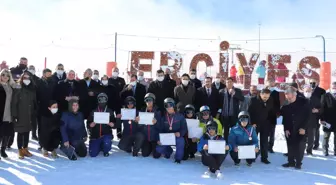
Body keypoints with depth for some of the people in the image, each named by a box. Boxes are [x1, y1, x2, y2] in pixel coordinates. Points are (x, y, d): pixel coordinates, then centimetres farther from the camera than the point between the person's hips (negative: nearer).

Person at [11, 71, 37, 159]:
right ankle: (20, 151, 10)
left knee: (27, 133, 9)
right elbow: (14, 104, -7)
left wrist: (34, 114, 4)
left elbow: (35, 104, 10)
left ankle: (25, 149, 20)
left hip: (29, 116, 3)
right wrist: (14, 116, -12)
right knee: (20, 133, 2)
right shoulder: (18, 91, -4)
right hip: (20, 116, -3)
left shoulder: (32, 91, 7)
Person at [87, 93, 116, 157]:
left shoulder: (110, 112, 3)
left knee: (107, 143, -34)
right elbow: (88, 125, 3)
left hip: (106, 134, -1)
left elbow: (114, 125, 0)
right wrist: (93, 123, -19)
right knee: (93, 154, -6)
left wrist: (110, 123, -22)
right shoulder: (93, 112, 5)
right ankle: (100, 147, 29)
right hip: (95, 135, 1)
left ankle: (105, 151, 3)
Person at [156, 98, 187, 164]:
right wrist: (159, 139, -14)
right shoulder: (163, 117, 6)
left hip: (177, 137, -3)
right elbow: (160, 129, 3)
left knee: (181, 140, -37)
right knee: (159, 148, -18)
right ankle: (169, 151, 21)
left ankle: (178, 158, -13)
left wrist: (180, 133, -28)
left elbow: (184, 128, -6)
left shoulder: (180, 116, -2)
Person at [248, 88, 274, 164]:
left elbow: (271, 112, 7)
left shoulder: (270, 101, -6)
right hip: (255, 124, -2)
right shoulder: (254, 100, -16)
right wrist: (252, 123, -16)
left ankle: (264, 158, 13)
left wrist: (269, 122, 0)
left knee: (265, 141, 5)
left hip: (265, 124, 2)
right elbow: (250, 112, -12)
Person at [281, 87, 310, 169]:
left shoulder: (303, 102, -10)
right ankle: (291, 162, 17)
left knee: (300, 146, -1)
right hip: (289, 129, 3)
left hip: (301, 129, -3)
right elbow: (284, 117, 3)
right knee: (290, 146, 6)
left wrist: (303, 127, -14)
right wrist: (286, 129, -3)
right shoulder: (285, 104, -2)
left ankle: (298, 163, 9)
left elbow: (307, 115, -8)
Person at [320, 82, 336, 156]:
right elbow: (322, 108, -6)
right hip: (327, 120, -3)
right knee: (326, 136, 7)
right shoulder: (325, 96, -1)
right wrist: (322, 119, -13)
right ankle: (325, 150, 16)